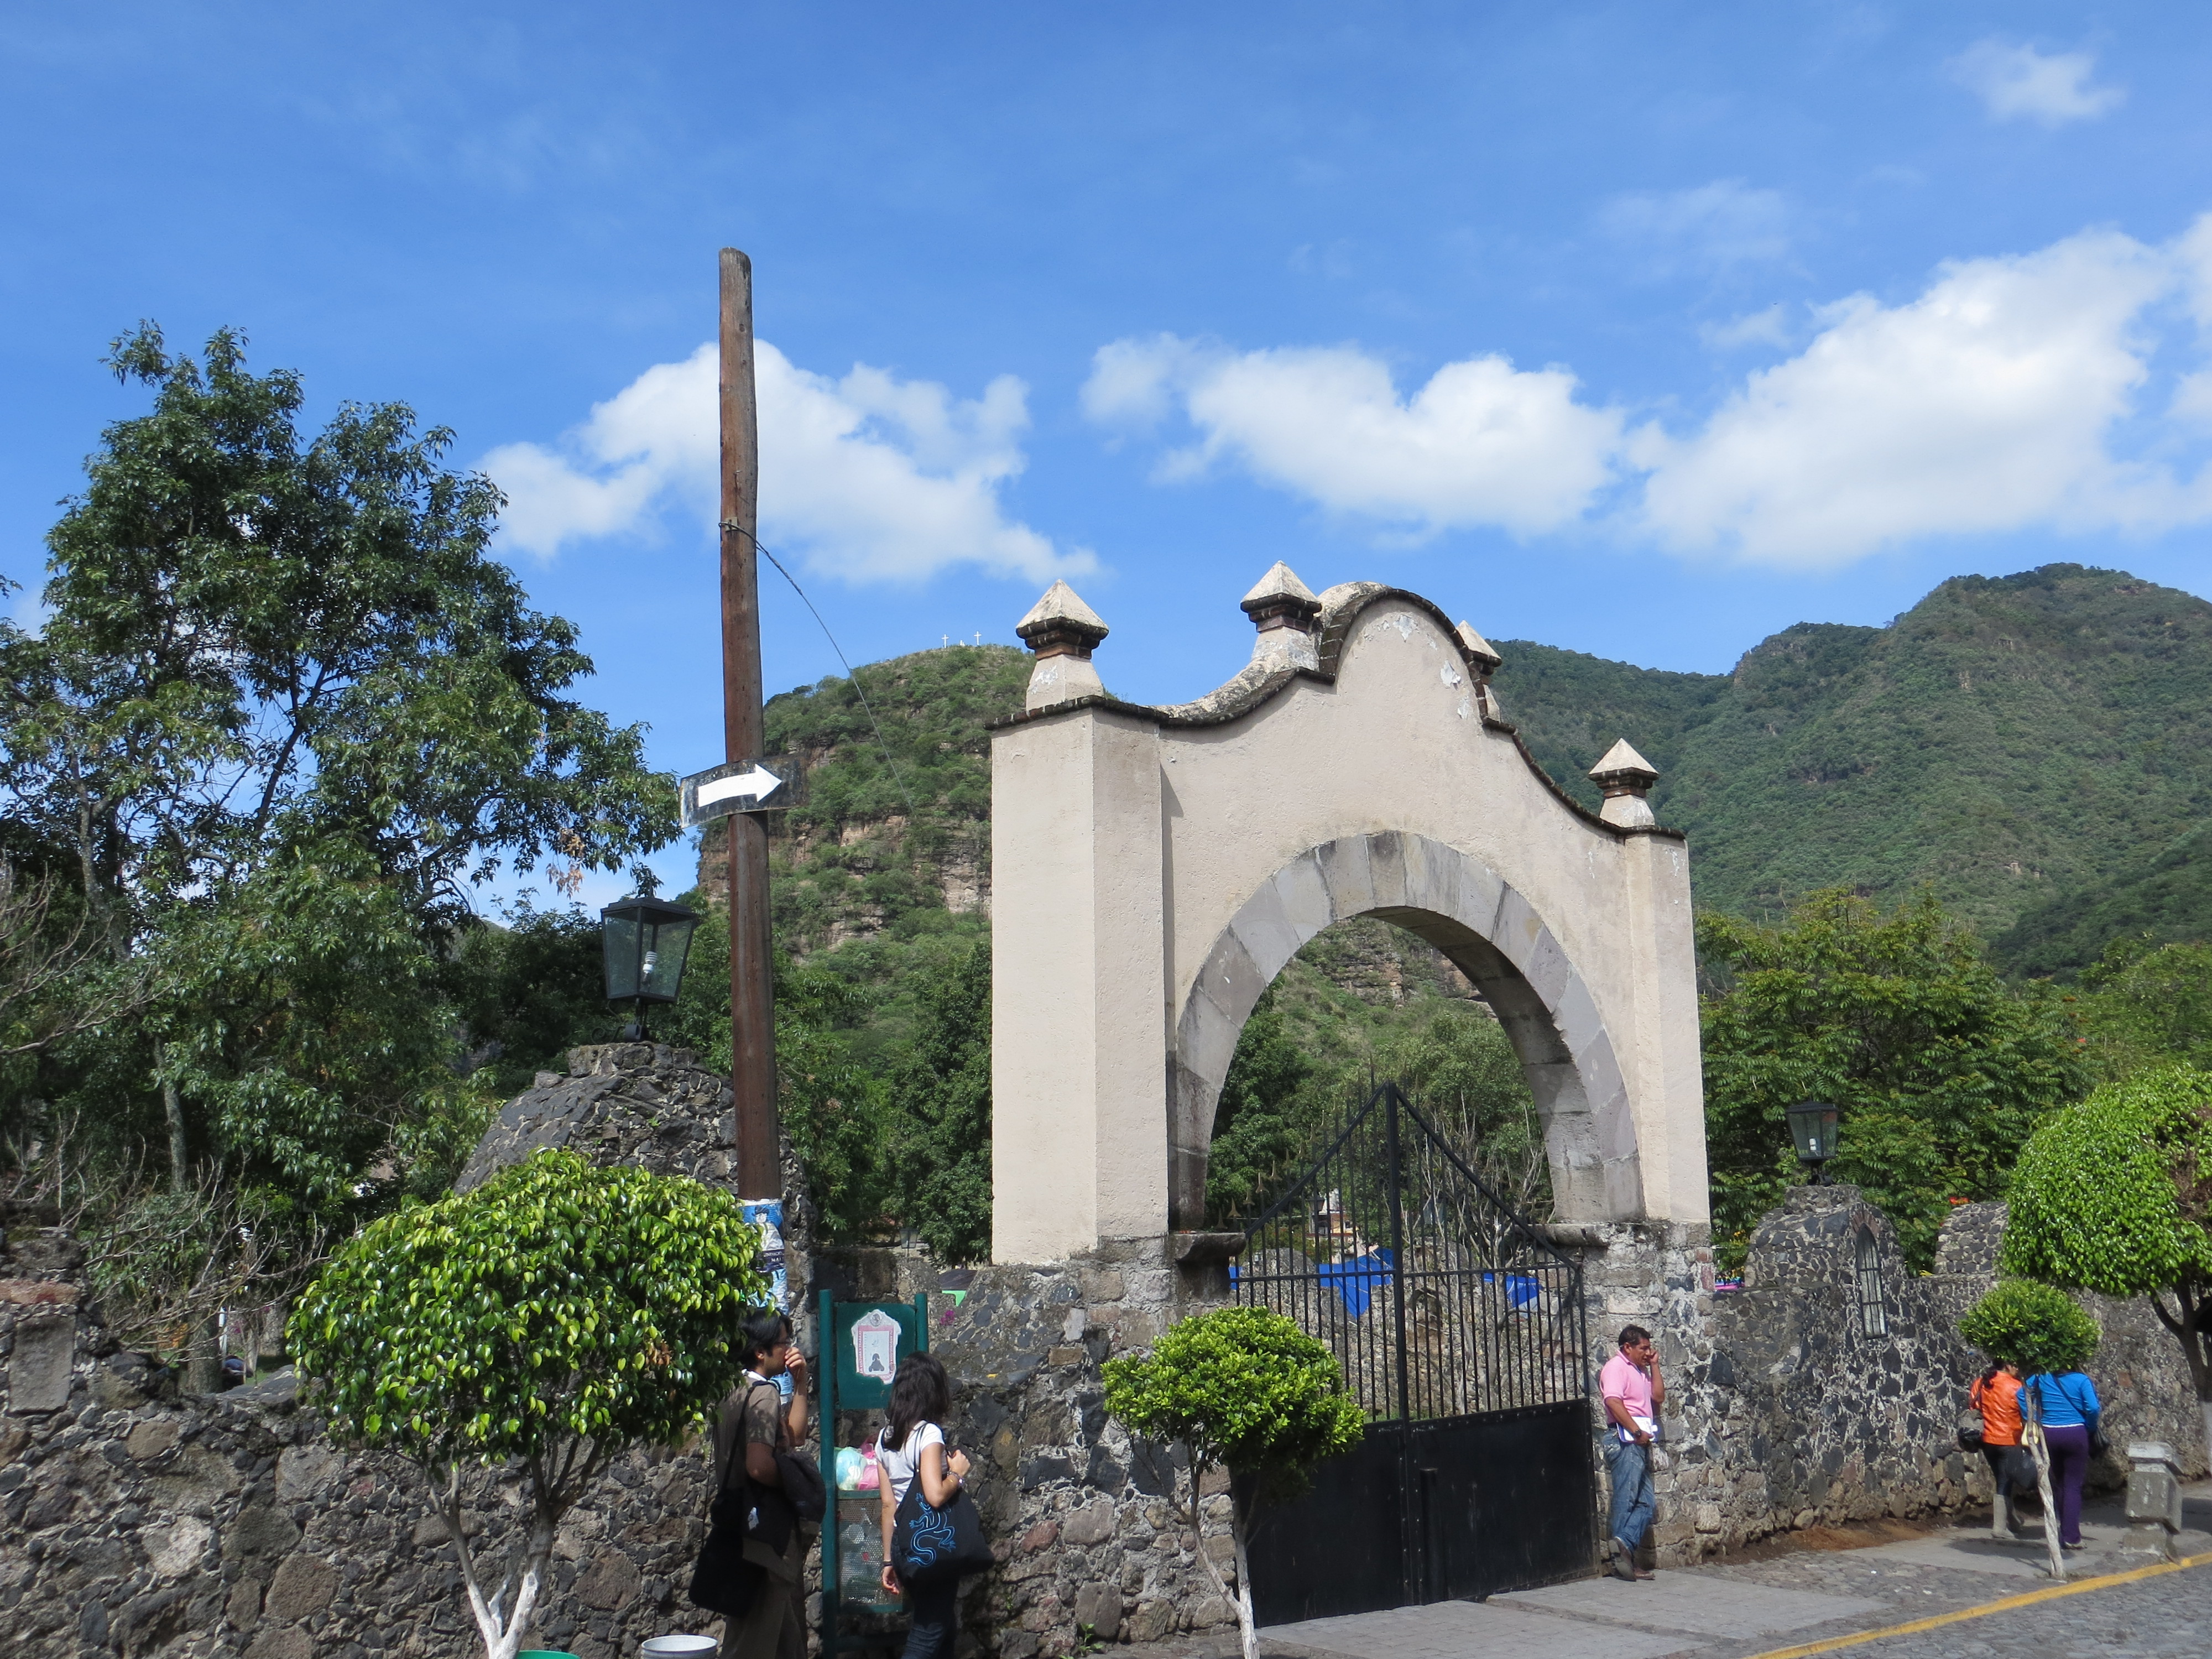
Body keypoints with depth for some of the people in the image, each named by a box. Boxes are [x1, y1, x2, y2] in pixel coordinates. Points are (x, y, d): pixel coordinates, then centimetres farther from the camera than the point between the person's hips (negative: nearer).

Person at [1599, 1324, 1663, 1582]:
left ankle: (1625, 1545, 0)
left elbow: (1659, 1396, 18)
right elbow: (1613, 1401, -20)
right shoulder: (1616, 1367, -7)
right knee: (1627, 1500, -9)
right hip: (1624, 1440, -9)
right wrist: (1637, 1431, -22)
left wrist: (1654, 1366, 13)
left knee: (1646, 1502, 4)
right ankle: (1623, 1557, -9)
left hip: (1640, 1442, 9)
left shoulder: (1640, 1370, 23)